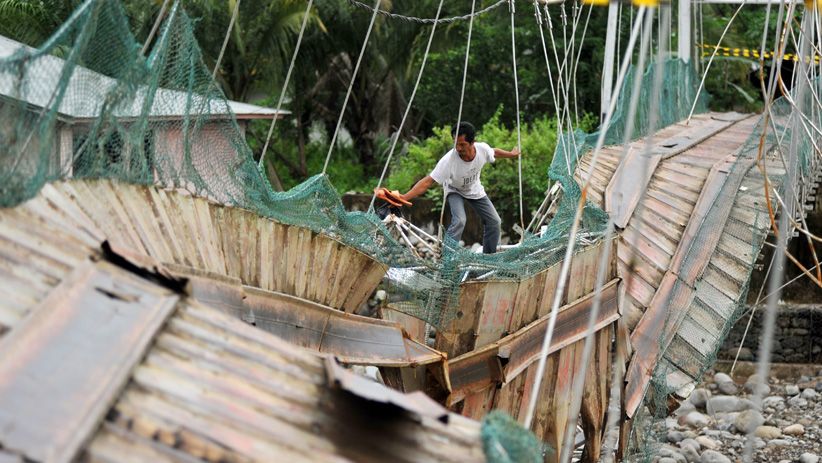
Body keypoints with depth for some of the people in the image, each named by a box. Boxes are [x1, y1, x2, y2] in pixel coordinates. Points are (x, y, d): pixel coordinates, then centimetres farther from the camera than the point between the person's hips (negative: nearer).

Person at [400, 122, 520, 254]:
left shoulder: (483, 149, -29)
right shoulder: (448, 159, -41)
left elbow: (494, 152, -3)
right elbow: (427, 182, -43)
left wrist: (511, 154, 16)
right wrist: (403, 198, -53)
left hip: (475, 190, 5)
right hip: (454, 191, -5)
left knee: (494, 222, 5)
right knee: (459, 221, -30)